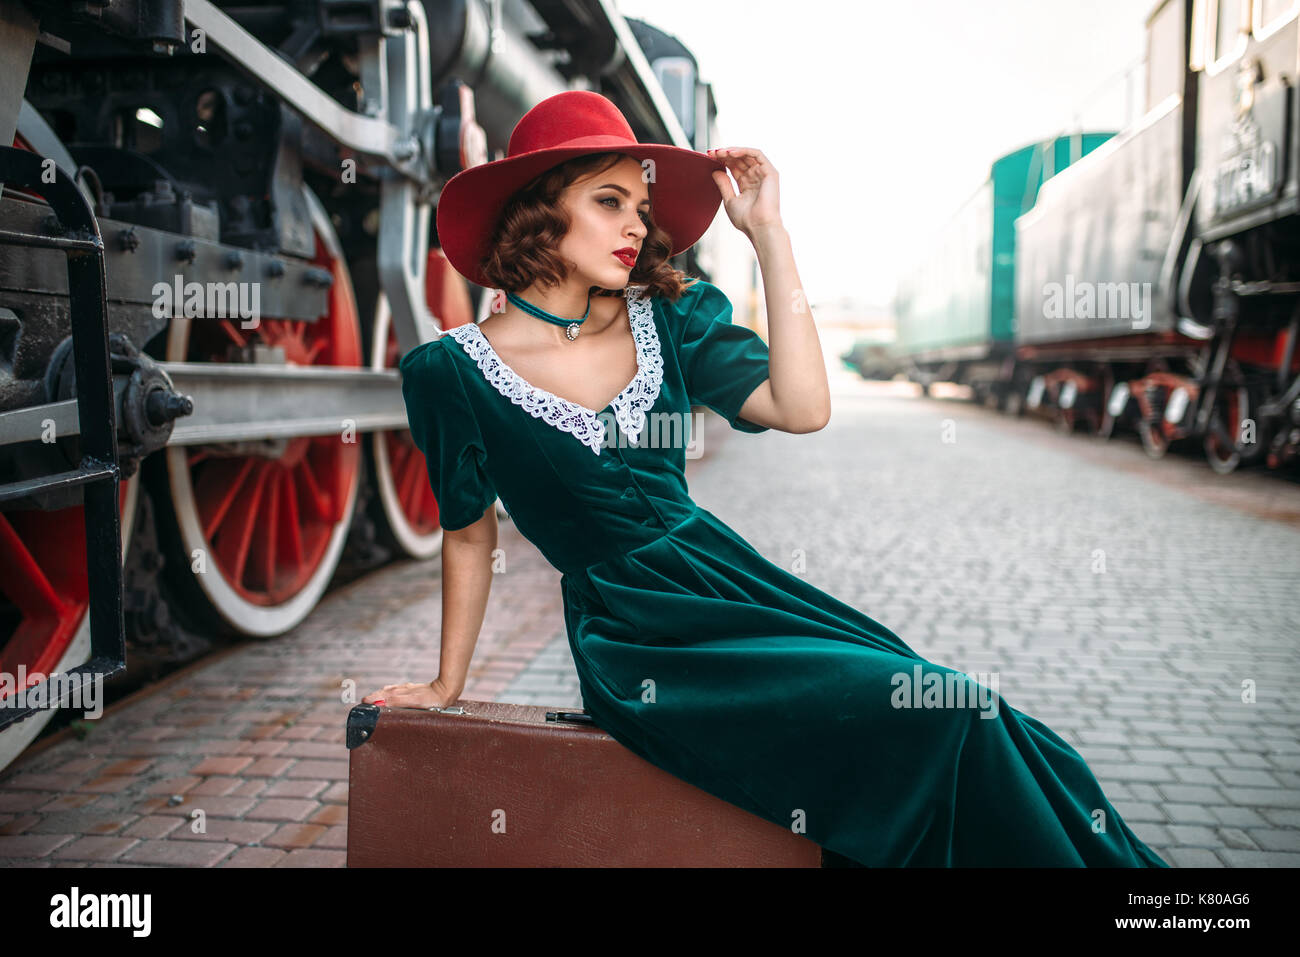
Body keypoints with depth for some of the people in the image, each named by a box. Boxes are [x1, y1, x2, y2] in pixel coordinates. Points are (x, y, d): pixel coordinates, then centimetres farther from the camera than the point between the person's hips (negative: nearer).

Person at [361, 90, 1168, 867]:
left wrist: (767, 230, -10)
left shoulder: (667, 318, 3)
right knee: (937, 719, -16)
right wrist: (447, 685, 14)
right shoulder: (452, 370, -6)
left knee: (972, 721, -7)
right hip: (637, 640, -5)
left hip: (725, 575, 5)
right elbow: (470, 535, 6)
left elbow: (802, 408, -11)